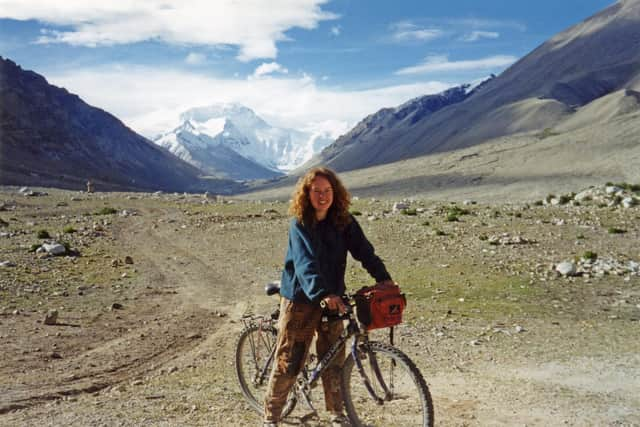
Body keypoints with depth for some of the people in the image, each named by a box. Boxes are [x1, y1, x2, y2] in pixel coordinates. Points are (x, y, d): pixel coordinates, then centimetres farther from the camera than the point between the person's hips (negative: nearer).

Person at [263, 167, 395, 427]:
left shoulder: (344, 222, -2)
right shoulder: (299, 224, -15)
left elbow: (364, 251, -8)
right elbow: (306, 263, -28)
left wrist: (384, 278, -23)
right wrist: (323, 294, -42)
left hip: (332, 299, 4)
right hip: (300, 300, -4)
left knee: (334, 359, 11)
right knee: (288, 361, 2)